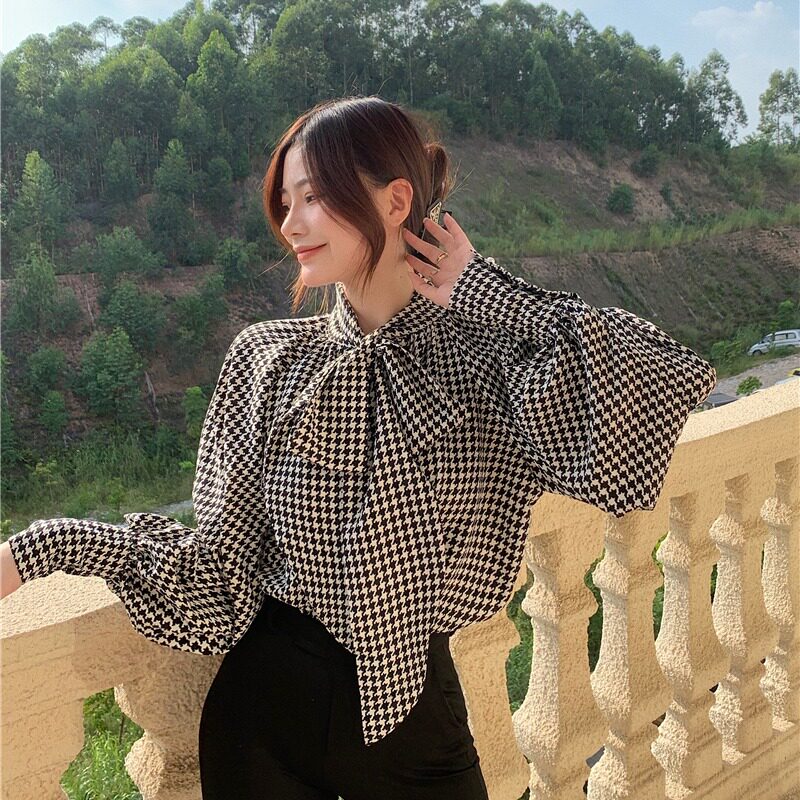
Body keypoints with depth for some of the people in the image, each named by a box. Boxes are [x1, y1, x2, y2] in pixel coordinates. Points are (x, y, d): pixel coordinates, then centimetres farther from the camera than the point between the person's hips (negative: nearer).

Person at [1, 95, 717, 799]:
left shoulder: (489, 359, -11)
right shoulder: (268, 358, -6)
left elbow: (657, 389, -28)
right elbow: (220, 566, -5)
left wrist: (484, 290, -19)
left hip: (416, 711, -1)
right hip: (267, 717, 2)